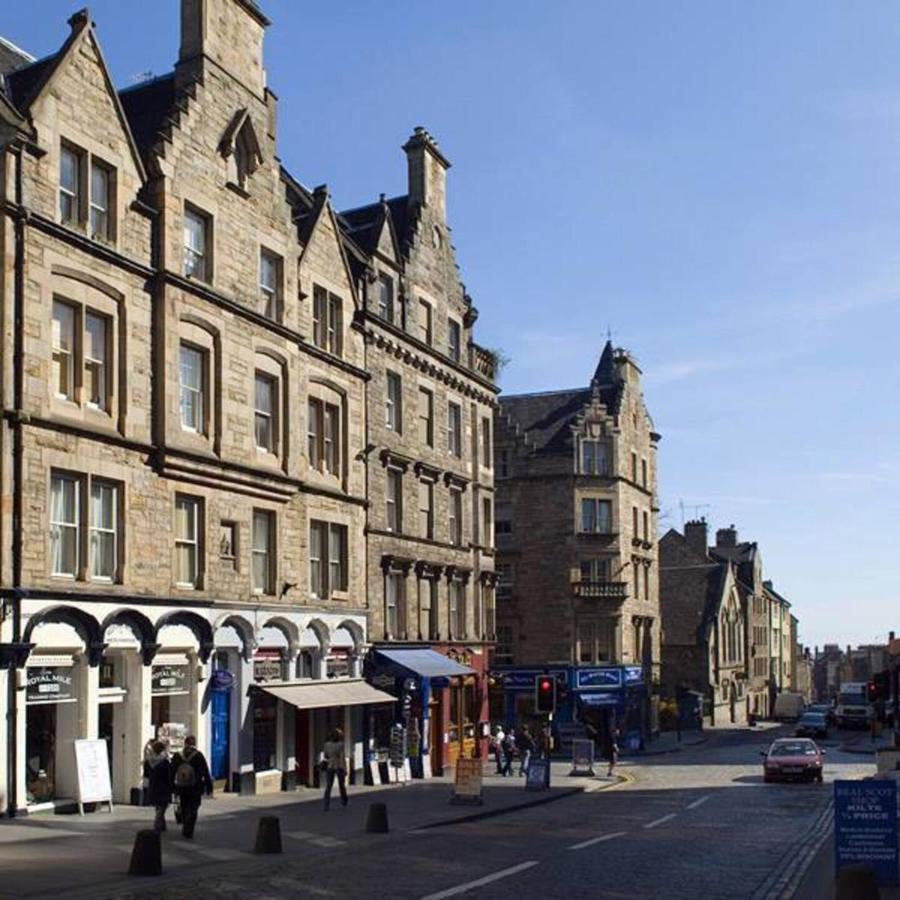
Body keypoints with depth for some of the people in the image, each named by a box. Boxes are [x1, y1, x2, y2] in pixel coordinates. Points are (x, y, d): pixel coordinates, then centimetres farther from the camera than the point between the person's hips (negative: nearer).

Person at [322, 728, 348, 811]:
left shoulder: (327, 744, -2)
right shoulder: (340, 745, -13)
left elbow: (325, 755, 9)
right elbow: (342, 758, -14)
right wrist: (345, 769, -10)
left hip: (329, 766, 2)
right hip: (339, 767, -2)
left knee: (328, 786, 3)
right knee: (341, 785, 18)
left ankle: (326, 805, -8)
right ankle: (344, 801, 35)